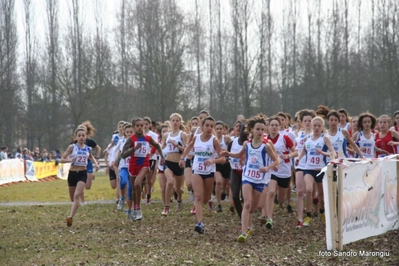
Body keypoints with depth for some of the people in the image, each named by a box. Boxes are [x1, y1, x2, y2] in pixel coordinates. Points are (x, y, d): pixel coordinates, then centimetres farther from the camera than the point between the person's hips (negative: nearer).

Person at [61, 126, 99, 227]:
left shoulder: (88, 148, 5)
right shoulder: (72, 147, -3)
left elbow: (91, 156, 27)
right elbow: (62, 159, -4)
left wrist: (96, 163, 8)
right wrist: (70, 160, -24)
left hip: (82, 174, 0)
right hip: (72, 173, 0)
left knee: (77, 195, -21)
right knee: (72, 198, 11)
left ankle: (70, 217, -29)